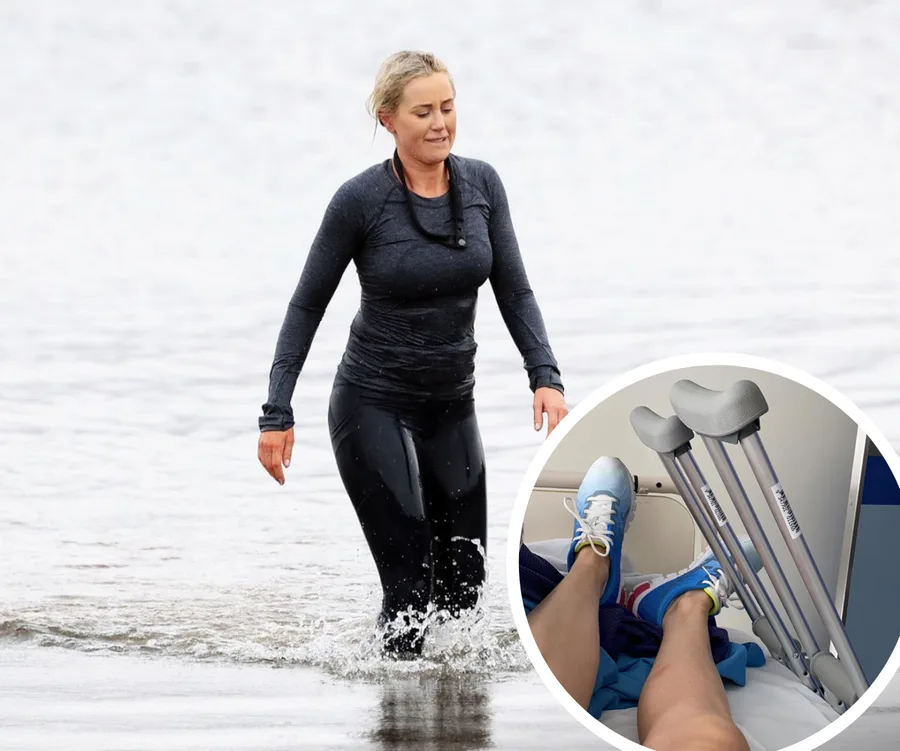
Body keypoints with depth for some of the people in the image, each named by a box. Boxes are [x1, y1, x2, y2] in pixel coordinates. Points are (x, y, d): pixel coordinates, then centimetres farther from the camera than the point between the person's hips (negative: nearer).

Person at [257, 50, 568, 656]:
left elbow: (514, 290, 5)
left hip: (453, 407, 5)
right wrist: (278, 413, -10)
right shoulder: (361, 199, -12)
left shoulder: (482, 184, 0)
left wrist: (546, 376, -10)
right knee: (411, 584, -11)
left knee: (466, 584, 6)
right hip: (374, 407, -5)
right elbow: (308, 306, -5)